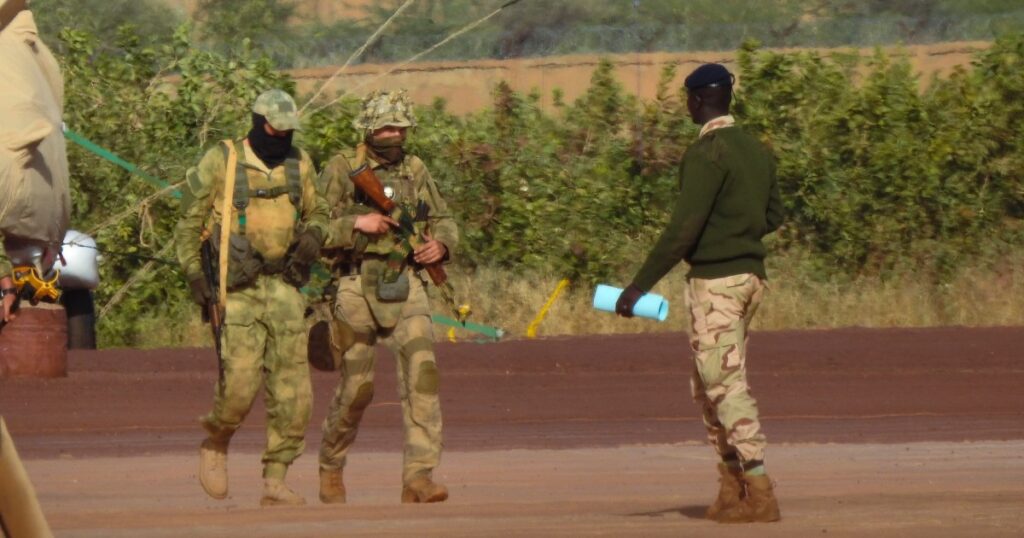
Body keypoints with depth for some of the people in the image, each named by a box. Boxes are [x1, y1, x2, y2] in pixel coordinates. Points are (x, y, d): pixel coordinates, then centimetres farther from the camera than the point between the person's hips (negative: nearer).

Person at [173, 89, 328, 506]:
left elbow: (317, 213, 24)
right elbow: (189, 222, 3)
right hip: (239, 289, -4)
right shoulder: (220, 162, -2)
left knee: (293, 393, -3)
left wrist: (314, 234, 1)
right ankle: (215, 444, 16)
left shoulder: (300, 164, 11)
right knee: (240, 385, -14)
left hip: (284, 287, 4)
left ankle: (275, 482, 3)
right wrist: (194, 274, -7)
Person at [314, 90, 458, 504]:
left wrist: (440, 244, -1)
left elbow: (444, 220, 20)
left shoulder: (415, 171, 11)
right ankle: (331, 467, 28)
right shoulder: (341, 170, -2)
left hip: (405, 286, 3)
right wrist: (357, 224, -20)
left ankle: (418, 477, -18)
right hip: (357, 287, -3)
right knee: (356, 388, 2)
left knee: (422, 373, -15)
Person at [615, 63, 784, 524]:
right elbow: (773, 216, 19)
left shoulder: (707, 154, -15)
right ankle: (731, 488, 16)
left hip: (715, 281, -9)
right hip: (750, 274, 9)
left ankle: (759, 494, -14)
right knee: (706, 385, 16)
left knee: (726, 385, -9)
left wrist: (640, 286, -18)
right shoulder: (756, 150, 12)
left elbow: (683, 228, -20)